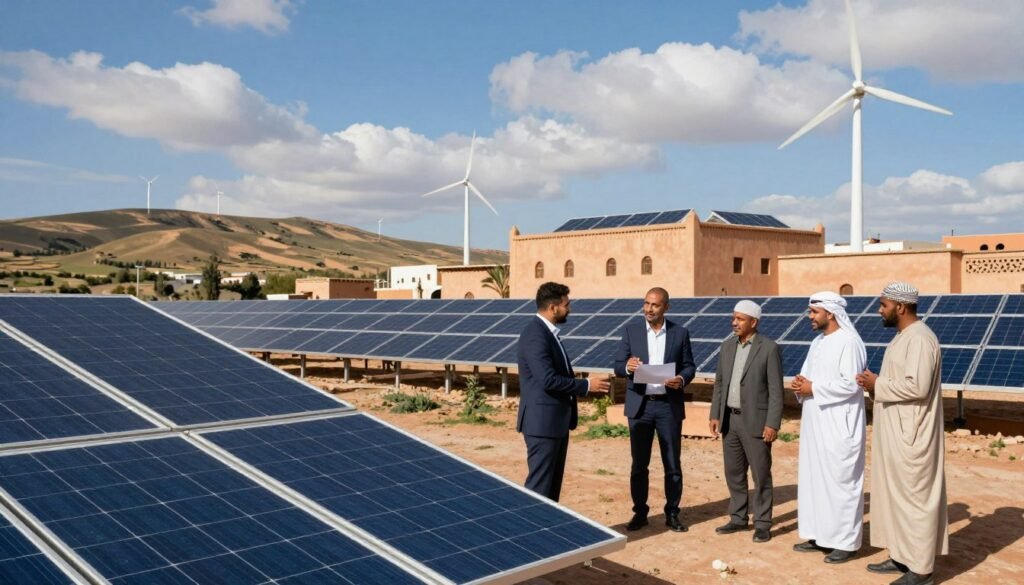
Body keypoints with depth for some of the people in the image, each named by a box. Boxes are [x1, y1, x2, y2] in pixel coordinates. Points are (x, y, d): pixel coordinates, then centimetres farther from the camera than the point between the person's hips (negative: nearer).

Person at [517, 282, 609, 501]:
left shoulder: (547, 332, 14)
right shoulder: (535, 334, -19)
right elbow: (548, 380, -25)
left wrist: (583, 385, 7)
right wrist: (586, 385, -17)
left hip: (556, 420, 11)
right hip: (543, 421, -11)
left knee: (553, 484, 15)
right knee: (539, 486, -4)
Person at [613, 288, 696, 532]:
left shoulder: (680, 333, 3)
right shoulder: (631, 331, 2)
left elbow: (689, 366, 4)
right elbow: (618, 365, 0)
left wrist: (682, 379, -17)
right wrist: (627, 367, -23)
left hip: (669, 405, 0)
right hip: (640, 405, 0)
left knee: (672, 464, 7)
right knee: (639, 464, 7)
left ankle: (672, 514, 19)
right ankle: (640, 512, 19)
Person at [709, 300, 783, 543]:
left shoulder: (769, 348, -9)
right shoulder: (727, 346, 8)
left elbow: (776, 390, -11)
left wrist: (772, 424, -15)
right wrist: (715, 415, 6)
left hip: (756, 422, -6)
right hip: (730, 420, 6)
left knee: (761, 474, 2)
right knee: (734, 473, 12)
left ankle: (762, 523, 12)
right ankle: (738, 518, 24)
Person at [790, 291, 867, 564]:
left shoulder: (849, 342, -13)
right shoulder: (818, 342, 14)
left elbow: (851, 384, -21)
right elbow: (808, 374, 20)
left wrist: (813, 389, -17)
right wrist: (801, 383, -3)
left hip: (838, 426, -9)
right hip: (816, 424, 9)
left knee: (840, 480, -3)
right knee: (815, 478, 12)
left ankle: (845, 541, 6)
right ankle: (819, 535, 22)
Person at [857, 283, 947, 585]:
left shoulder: (919, 338, -18)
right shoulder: (903, 337, 14)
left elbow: (917, 386, -28)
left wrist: (877, 385, -16)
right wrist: (877, 384, 4)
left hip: (911, 437, -10)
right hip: (897, 434, 10)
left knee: (914, 497, -2)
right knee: (898, 495, 15)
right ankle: (902, 556, 25)